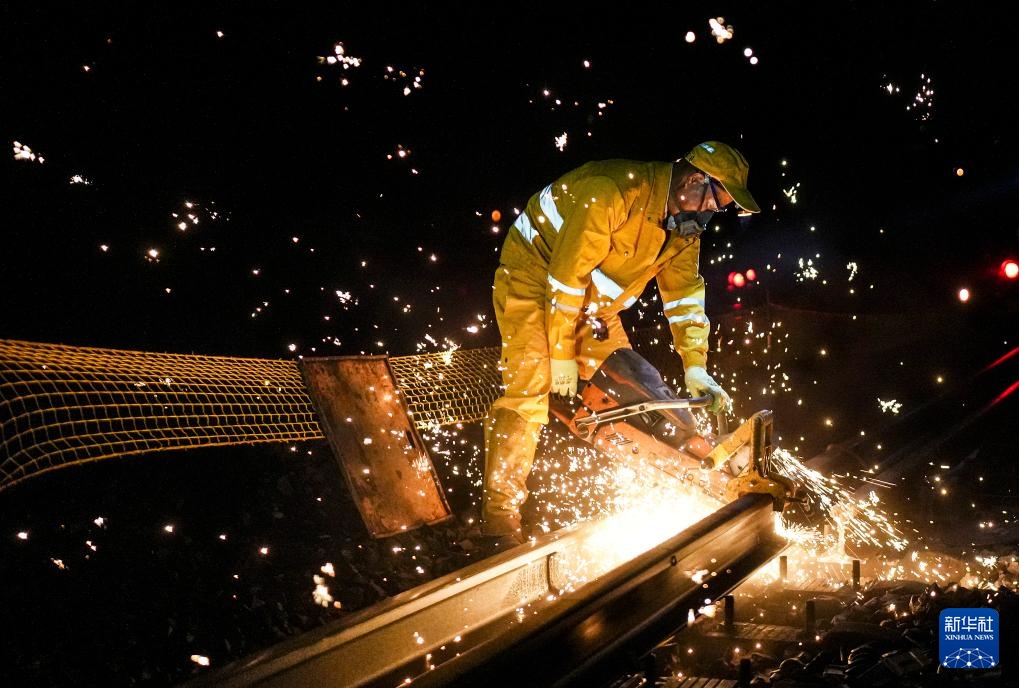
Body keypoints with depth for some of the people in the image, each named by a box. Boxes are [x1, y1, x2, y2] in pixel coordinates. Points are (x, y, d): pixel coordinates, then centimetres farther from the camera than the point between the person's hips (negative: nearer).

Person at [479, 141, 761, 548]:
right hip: (536, 275, -9)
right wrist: (562, 353, -24)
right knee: (530, 389, -18)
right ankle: (500, 512, -14)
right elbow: (566, 274, -30)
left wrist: (695, 366, -8)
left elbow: (684, 292, 1)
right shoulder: (614, 191, -31)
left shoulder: (683, 223, -4)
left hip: (592, 299, 9)